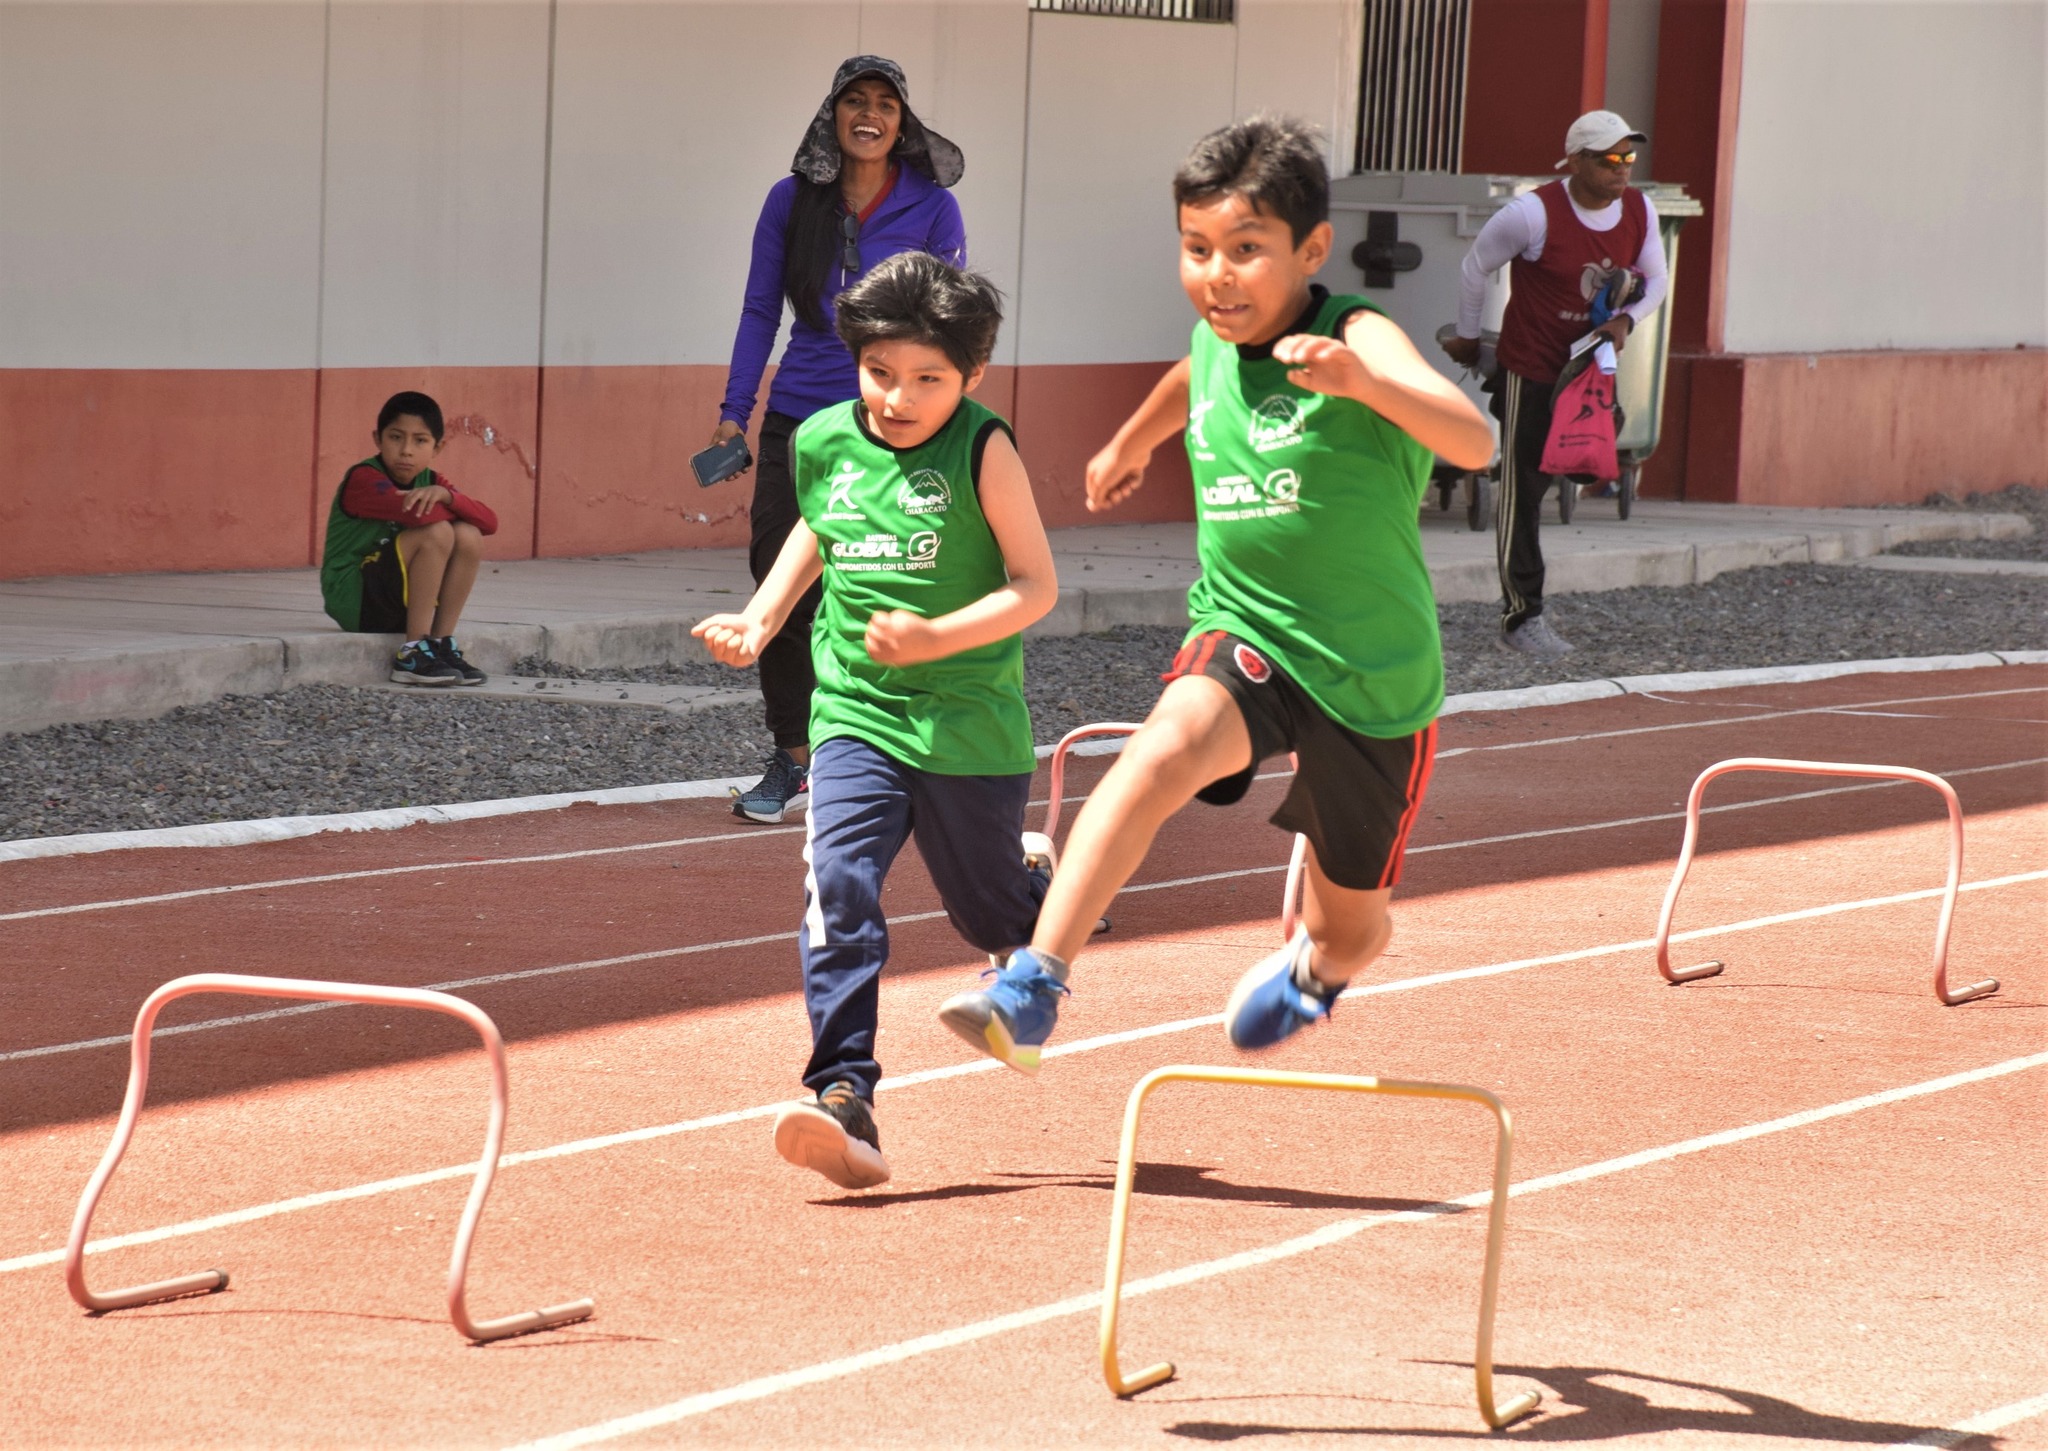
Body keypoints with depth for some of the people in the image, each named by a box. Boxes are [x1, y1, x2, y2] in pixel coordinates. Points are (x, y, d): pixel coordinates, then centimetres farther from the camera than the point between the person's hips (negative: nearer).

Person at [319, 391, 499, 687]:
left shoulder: (430, 482, 6)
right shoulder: (364, 479, -17)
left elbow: (489, 522, -7)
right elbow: (421, 515, -33)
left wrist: (444, 495, -24)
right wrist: (455, 507, -11)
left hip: (396, 602, 7)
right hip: (353, 598, -7)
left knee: (468, 535, -12)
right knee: (436, 532, -24)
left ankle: (441, 644, -8)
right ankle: (414, 652, -21)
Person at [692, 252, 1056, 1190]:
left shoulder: (983, 453, -11)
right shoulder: (822, 443, 2)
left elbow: (1035, 584, -11)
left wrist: (937, 638, -23)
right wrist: (760, 621, 15)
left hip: (972, 724, -2)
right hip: (855, 715, 2)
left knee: (988, 912, 14)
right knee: (839, 885, -19)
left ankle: (1039, 882, 52)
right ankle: (844, 1102, -23)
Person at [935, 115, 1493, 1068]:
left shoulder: (1356, 338, -18)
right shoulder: (1217, 344, 0)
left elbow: (1475, 444, -37)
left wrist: (1363, 382, -55)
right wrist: (1130, 442, 47)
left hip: (1373, 673, -3)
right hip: (1245, 635, 3)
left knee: (1350, 927, 14)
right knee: (1164, 747, -33)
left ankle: (1315, 969, 54)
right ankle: (1030, 990, -40)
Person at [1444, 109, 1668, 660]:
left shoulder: (1639, 211, -4)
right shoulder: (1535, 213, -20)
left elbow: (1655, 281, 10)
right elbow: (1476, 266, -6)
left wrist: (1625, 320, -11)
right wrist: (1467, 337, 5)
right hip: (1530, 366, -5)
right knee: (1523, 490, -3)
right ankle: (1522, 616, 3)